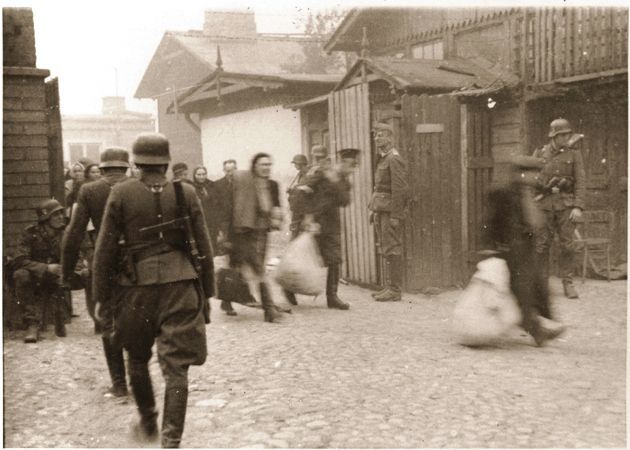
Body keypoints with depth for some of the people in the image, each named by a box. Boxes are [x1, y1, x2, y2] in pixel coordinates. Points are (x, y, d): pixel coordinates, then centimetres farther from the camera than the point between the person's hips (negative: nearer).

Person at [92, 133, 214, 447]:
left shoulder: (121, 194, -2)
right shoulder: (186, 194, 1)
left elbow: (104, 250, -1)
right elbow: (204, 249, 3)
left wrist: (101, 297, 7)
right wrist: (207, 294, 11)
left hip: (137, 288, 0)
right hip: (181, 287, 0)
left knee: (137, 360, 22)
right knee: (176, 367, 5)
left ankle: (148, 424, 37)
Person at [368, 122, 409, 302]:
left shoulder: (394, 159, -12)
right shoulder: (383, 159, 18)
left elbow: (399, 189, -18)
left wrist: (395, 216, -21)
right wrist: (375, 211, 19)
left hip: (390, 212, -10)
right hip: (381, 211, 10)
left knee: (392, 250, -7)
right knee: (385, 249, 11)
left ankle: (395, 290, -3)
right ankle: (389, 287, 17)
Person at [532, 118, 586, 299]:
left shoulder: (575, 155, 4)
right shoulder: (539, 154, 7)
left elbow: (581, 182, -2)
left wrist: (578, 207, -13)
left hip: (566, 205, -1)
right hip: (544, 204, 1)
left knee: (567, 245, -2)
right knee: (541, 245, 0)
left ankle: (568, 284, 8)